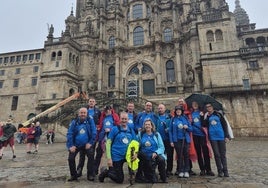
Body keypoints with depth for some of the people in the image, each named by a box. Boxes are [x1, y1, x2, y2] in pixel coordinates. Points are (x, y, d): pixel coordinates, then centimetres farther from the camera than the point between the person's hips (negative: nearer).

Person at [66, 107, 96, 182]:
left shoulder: (90, 120, -9)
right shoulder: (74, 122, -7)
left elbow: (94, 132, -9)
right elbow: (69, 134, -7)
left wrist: (90, 143, -11)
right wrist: (71, 146, -12)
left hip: (87, 144, -2)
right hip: (76, 144, 2)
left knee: (91, 155, -19)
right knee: (71, 158, -3)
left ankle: (90, 175, 0)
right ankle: (73, 175, 21)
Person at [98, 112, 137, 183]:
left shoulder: (131, 131, 3)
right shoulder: (114, 129, -10)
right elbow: (108, 143, -10)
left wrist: (135, 153, -12)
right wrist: (109, 158, -15)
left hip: (126, 156, 5)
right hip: (116, 157, -5)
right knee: (120, 180, -2)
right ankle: (106, 172, 27)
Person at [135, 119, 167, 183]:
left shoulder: (156, 134, 3)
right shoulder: (140, 134, 5)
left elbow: (162, 147, -2)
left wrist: (156, 153, -20)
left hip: (155, 156, -1)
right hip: (144, 158, 2)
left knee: (161, 160, -30)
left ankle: (164, 180, -15)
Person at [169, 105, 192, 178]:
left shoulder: (185, 118, 5)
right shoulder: (173, 119, 3)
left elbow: (191, 129, 8)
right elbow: (170, 131, 2)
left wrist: (187, 127, -14)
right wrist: (171, 141, -3)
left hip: (185, 139, 1)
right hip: (177, 140, -1)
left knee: (186, 155, 3)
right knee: (179, 156, 4)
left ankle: (186, 171, 14)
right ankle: (181, 171, 15)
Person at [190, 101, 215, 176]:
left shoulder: (201, 112, 5)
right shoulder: (191, 114, 10)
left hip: (202, 133, -2)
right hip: (195, 134, 2)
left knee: (205, 151, -4)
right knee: (198, 152, 9)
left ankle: (208, 169, 6)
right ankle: (202, 169, 19)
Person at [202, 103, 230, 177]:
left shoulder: (218, 114, 6)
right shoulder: (206, 116, 9)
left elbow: (224, 124, 5)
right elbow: (204, 125, -3)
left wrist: (226, 136, -1)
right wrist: (205, 117, -11)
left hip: (221, 136, 0)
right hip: (212, 137, 0)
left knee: (223, 154, 4)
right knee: (217, 154, 3)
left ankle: (225, 170, 13)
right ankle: (220, 171, 12)